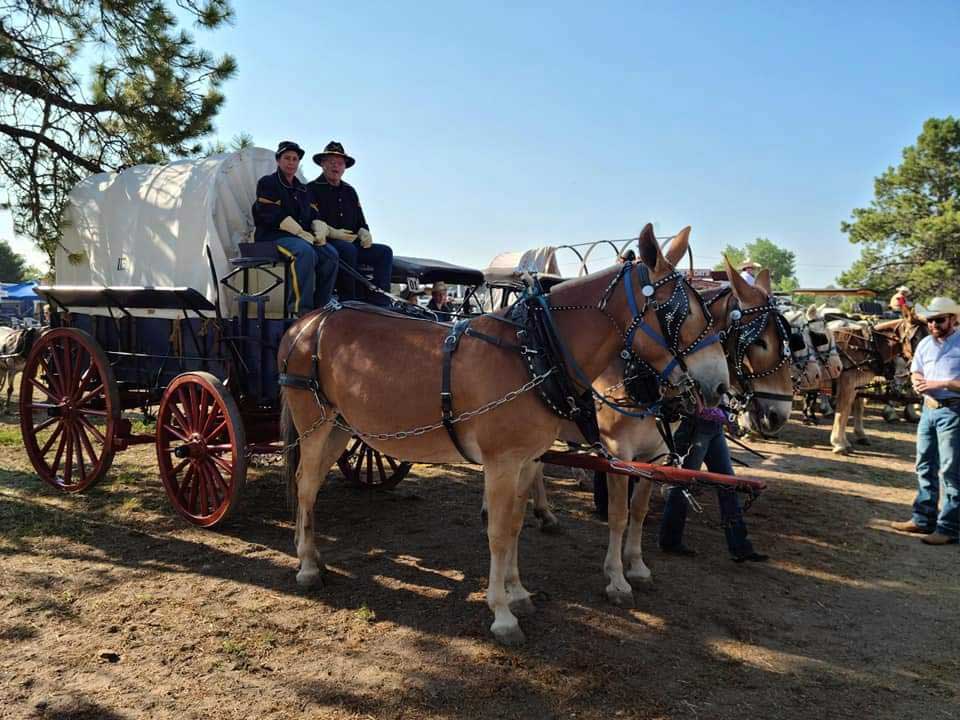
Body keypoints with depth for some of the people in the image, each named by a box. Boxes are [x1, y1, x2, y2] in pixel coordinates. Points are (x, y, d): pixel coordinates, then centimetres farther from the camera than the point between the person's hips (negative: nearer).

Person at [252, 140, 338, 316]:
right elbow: (272, 215, -9)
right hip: (272, 236, -6)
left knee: (330, 254, -22)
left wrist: (319, 232, -3)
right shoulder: (267, 183, 5)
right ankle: (301, 309, -36)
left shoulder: (302, 189, 25)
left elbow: (312, 216, 22)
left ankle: (320, 306, -18)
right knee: (306, 252, -37)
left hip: (303, 235, 6)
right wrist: (301, 233, -17)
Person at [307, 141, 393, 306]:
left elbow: (360, 221, 23)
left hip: (352, 244, 7)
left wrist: (364, 233, -1)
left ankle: (379, 302, -23)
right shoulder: (312, 189, 3)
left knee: (384, 252, -14)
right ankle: (348, 301, -31)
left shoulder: (349, 191, 24)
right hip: (326, 243, -6)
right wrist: (333, 233, -24)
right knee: (348, 249, -38)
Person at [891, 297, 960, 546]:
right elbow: (915, 371, 18)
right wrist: (918, 381, -3)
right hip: (928, 409, 7)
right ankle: (923, 519, 25)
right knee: (925, 467, 14)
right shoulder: (925, 344, 10)